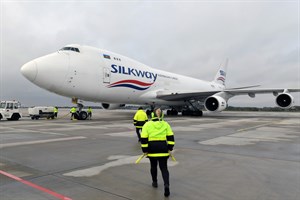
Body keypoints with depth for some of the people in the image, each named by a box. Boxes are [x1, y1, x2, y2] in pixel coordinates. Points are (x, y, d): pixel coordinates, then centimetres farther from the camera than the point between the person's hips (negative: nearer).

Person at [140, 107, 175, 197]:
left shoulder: (147, 124, -3)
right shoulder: (165, 124, 3)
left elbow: (144, 139, -7)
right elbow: (170, 137, 0)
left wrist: (145, 150, -1)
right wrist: (170, 148, 5)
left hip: (152, 148, 0)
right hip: (163, 148, 1)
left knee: (153, 165, 21)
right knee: (164, 167, 7)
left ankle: (155, 182, 36)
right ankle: (166, 185, -9)